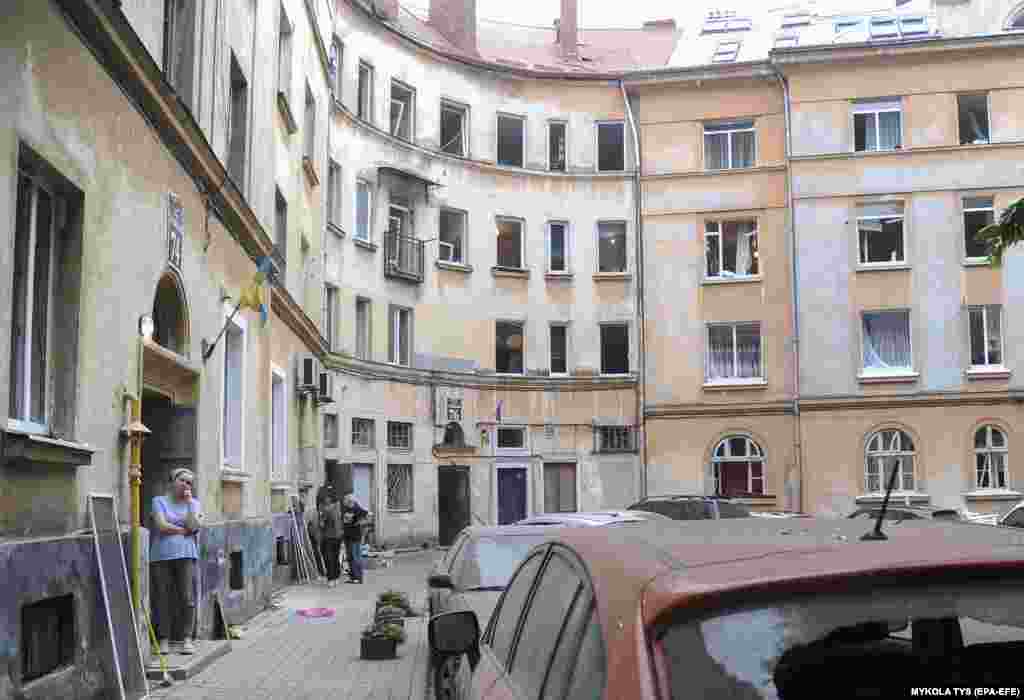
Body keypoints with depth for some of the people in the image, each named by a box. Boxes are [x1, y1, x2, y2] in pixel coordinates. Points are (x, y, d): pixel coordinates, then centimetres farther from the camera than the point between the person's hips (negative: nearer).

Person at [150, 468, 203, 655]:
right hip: (161, 555, -1)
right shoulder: (159, 501, 8)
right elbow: (161, 526, -6)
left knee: (187, 598, -7)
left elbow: (193, 526, -2)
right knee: (162, 599, -2)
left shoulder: (194, 503, 14)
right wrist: (184, 530, -1)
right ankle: (164, 640, 5)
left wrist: (188, 502, -1)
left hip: (185, 555, 1)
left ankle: (186, 638, -2)